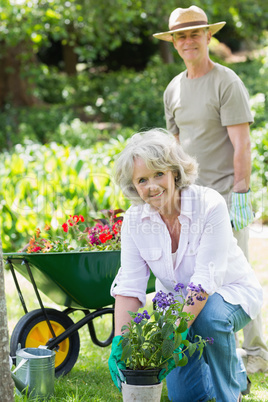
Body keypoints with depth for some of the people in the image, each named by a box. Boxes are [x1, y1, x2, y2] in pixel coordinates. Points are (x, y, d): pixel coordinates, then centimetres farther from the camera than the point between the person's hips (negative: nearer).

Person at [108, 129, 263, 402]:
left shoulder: (210, 205, -27)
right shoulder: (134, 220, -13)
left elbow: (206, 280, -32)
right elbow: (129, 287, -16)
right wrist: (119, 343, -29)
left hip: (230, 292, -4)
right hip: (179, 301, 4)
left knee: (210, 316, -38)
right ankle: (234, 373, 26)